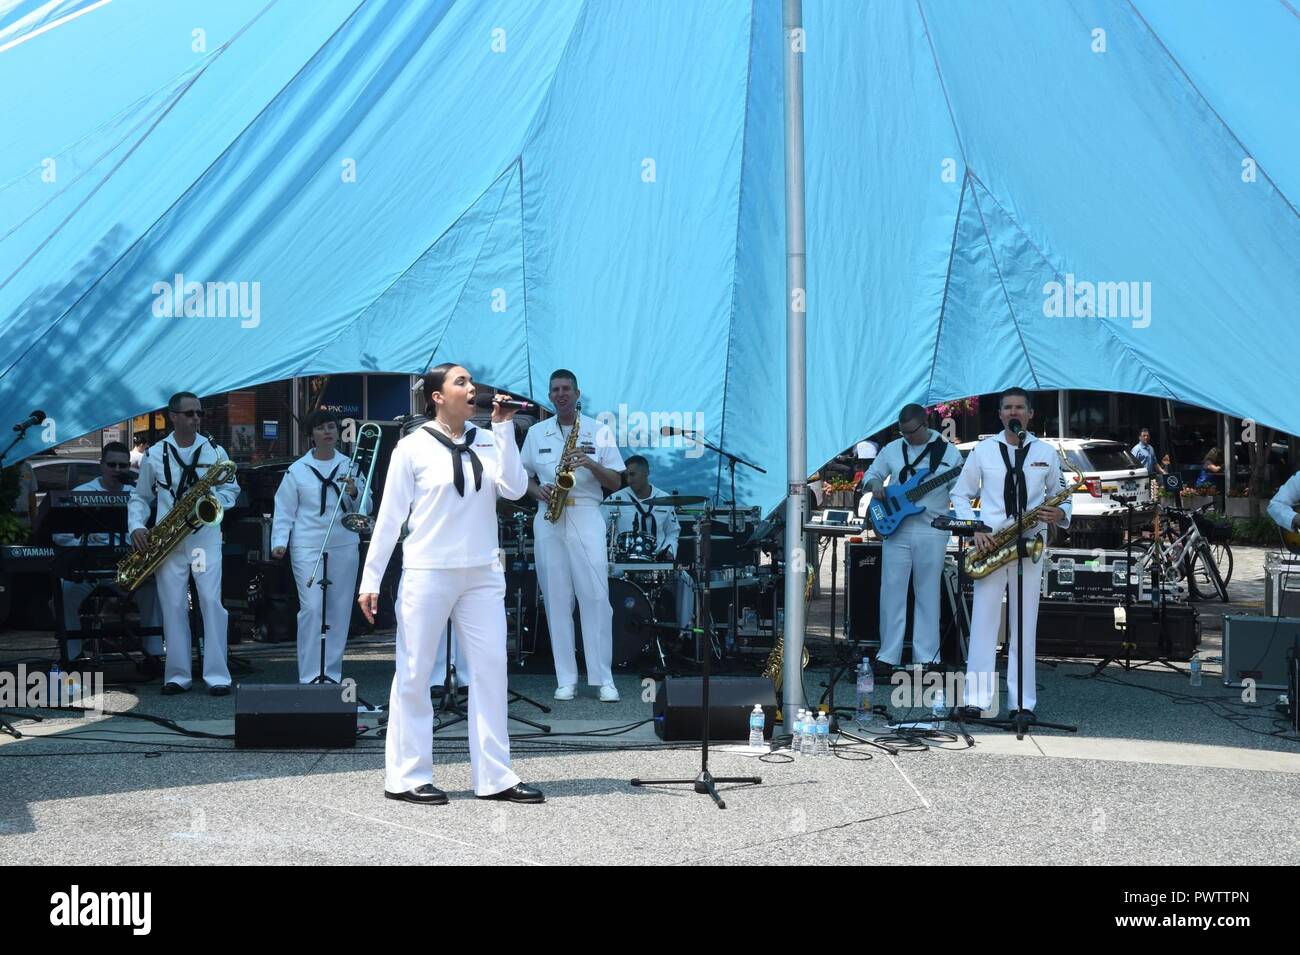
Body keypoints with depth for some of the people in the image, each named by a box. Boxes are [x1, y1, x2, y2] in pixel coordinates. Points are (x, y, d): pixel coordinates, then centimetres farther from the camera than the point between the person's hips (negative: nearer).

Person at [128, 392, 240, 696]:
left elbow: (232, 490, 10)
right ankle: (177, 676, 8)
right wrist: (137, 527, -4)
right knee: (173, 607, 1)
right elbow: (140, 496, 13)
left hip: (206, 536, -1)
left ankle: (217, 675, -5)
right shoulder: (154, 454, 6)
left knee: (211, 602, -8)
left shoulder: (215, 451, 6)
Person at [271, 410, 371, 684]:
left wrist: (354, 493, -8)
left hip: (345, 547, 3)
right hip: (308, 548, -3)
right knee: (311, 609, -11)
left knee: (340, 610, 4)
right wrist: (279, 541, -7)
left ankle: (332, 672, 13)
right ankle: (309, 676, -8)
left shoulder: (350, 466, 11)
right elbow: (284, 510, 4)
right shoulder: (297, 470, 6)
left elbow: (366, 508, 11)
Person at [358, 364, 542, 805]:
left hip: (482, 574, 4)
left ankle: (494, 777, 10)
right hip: (427, 574, -4)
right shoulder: (414, 448, -3)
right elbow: (390, 516, -2)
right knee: (414, 673, 1)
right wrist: (370, 579, -5)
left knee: (491, 669, 3)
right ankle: (405, 777, 11)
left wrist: (504, 428, -8)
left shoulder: (488, 443, 8)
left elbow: (515, 489, -7)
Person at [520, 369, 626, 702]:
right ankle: (566, 679, 5)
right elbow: (523, 477, 18)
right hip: (548, 520, 2)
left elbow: (615, 483, 3)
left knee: (596, 597, -8)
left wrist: (591, 464, -14)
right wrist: (538, 491, -3)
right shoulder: (535, 433, 12)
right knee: (556, 599, 1)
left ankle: (604, 679, -4)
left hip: (586, 518, -2)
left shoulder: (599, 431, 5)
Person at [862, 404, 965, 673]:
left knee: (928, 595, 4)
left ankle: (927, 658, 9)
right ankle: (888, 656, 7)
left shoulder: (948, 452, 2)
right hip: (895, 528, 2)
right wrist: (875, 485, -4)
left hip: (932, 532, -2)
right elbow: (871, 474, 17)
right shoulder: (892, 449, 9)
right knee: (892, 593, 1)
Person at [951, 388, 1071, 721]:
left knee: (1024, 624, 3)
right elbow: (960, 496, 9)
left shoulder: (1047, 453, 8)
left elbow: (1062, 499, 15)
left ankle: (1023, 703, 5)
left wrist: (1060, 514, -9)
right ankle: (976, 699, 0)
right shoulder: (983, 450, 6)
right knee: (983, 621, -3)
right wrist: (974, 530, -6)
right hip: (990, 544, 0)